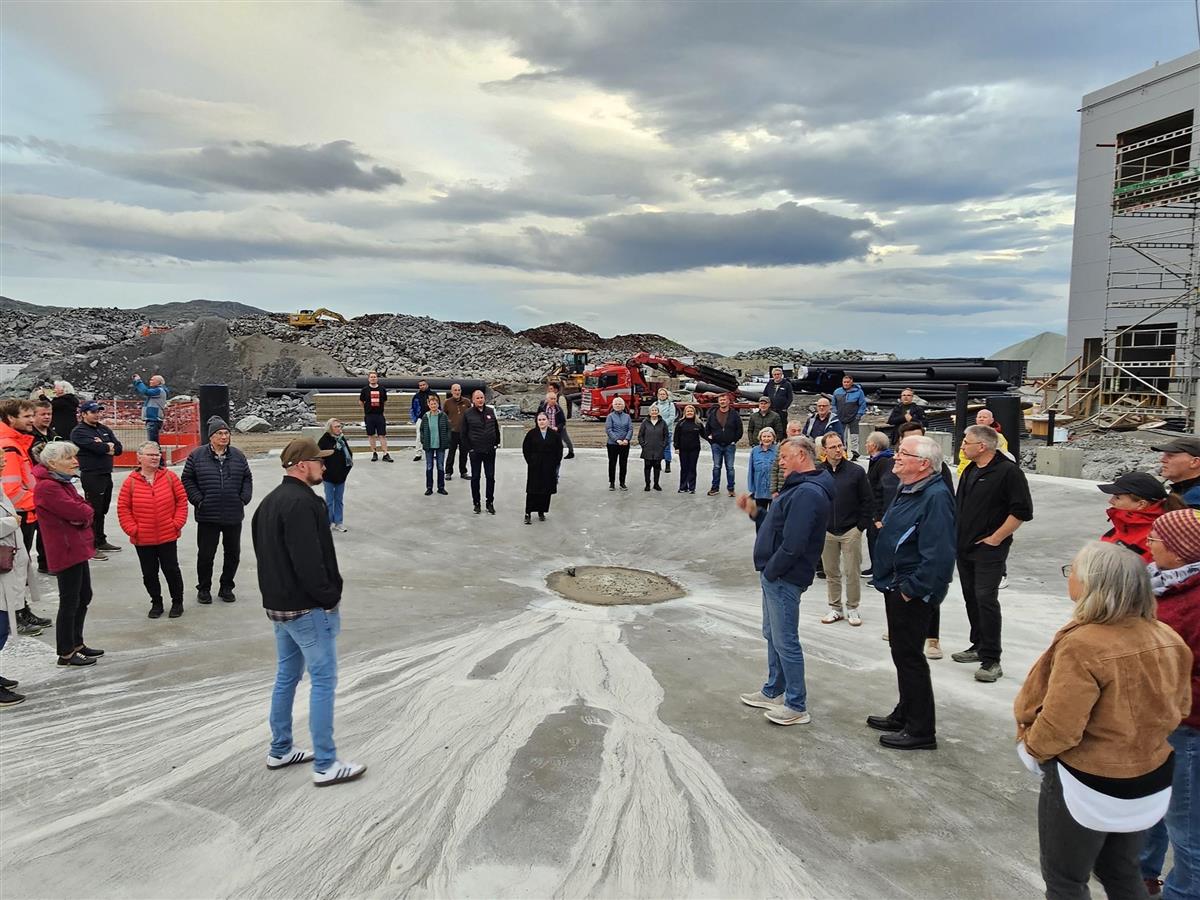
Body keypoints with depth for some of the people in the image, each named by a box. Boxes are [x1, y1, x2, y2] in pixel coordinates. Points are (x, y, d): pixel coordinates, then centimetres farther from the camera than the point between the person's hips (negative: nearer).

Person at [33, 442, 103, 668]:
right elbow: (78, 512, -25)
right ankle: (66, 654, 11)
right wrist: (87, 510, -5)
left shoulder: (63, 482, 13)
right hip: (66, 551, -10)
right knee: (70, 602, -1)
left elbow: (85, 510, 10)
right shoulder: (47, 487, -19)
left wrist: (83, 514, -11)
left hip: (77, 549, 10)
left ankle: (76, 643, 31)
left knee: (84, 596, 18)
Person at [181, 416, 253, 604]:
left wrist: (244, 498, 3)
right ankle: (203, 588, 22)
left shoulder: (238, 456, 6)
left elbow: (247, 479, 14)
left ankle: (226, 587, 25)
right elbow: (187, 480, 2)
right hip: (207, 516, -3)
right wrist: (198, 500, -6)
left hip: (234, 516, 3)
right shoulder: (196, 456, -1)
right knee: (206, 554, 5)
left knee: (233, 553, 10)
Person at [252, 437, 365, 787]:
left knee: (286, 676, 19)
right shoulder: (302, 503, -21)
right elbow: (309, 561, -26)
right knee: (323, 681, -2)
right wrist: (329, 597, -15)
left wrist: (278, 593, 17)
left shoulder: (270, 501, 11)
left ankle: (280, 751, 31)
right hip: (308, 609, -10)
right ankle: (325, 765, 4)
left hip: (278, 604, 10)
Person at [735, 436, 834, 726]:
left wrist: (770, 571, -17)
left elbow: (792, 544, -27)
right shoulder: (800, 487, 14)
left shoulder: (807, 493, -22)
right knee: (773, 635, 21)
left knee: (785, 641, -1)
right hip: (775, 576, 11)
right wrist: (755, 512, 8)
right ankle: (774, 692, 35)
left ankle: (796, 707, 11)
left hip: (784, 578, -11)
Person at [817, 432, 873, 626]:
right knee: (831, 573, 11)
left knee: (852, 572, 4)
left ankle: (852, 609, 18)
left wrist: (861, 526, -4)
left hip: (851, 531, -2)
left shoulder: (856, 471, -5)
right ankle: (835, 608, 23)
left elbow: (868, 501, -1)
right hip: (826, 532, 2)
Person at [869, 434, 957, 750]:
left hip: (912, 594, -10)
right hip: (896, 588, 10)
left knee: (909, 656, -1)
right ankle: (905, 715, 34)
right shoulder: (908, 490, 10)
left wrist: (912, 589, -22)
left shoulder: (935, 497, -22)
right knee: (902, 653, 19)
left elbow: (939, 554, -28)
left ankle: (921, 730, 11)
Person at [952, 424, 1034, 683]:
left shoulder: (1008, 471, -12)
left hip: (989, 549, -8)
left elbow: (1022, 511, -16)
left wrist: (996, 538, -15)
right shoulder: (970, 471, 14)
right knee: (971, 597, 14)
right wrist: (955, 533, 14)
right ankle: (979, 646, 27)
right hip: (964, 547, 8)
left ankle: (991, 660, -6)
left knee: (986, 599, -11)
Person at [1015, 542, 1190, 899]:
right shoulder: (1167, 638, -7)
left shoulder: (1082, 645, -30)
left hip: (1089, 786, -7)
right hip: (1153, 780, 7)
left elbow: (1058, 729, -27)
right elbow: (1179, 707, 7)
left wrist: (1031, 746, -6)